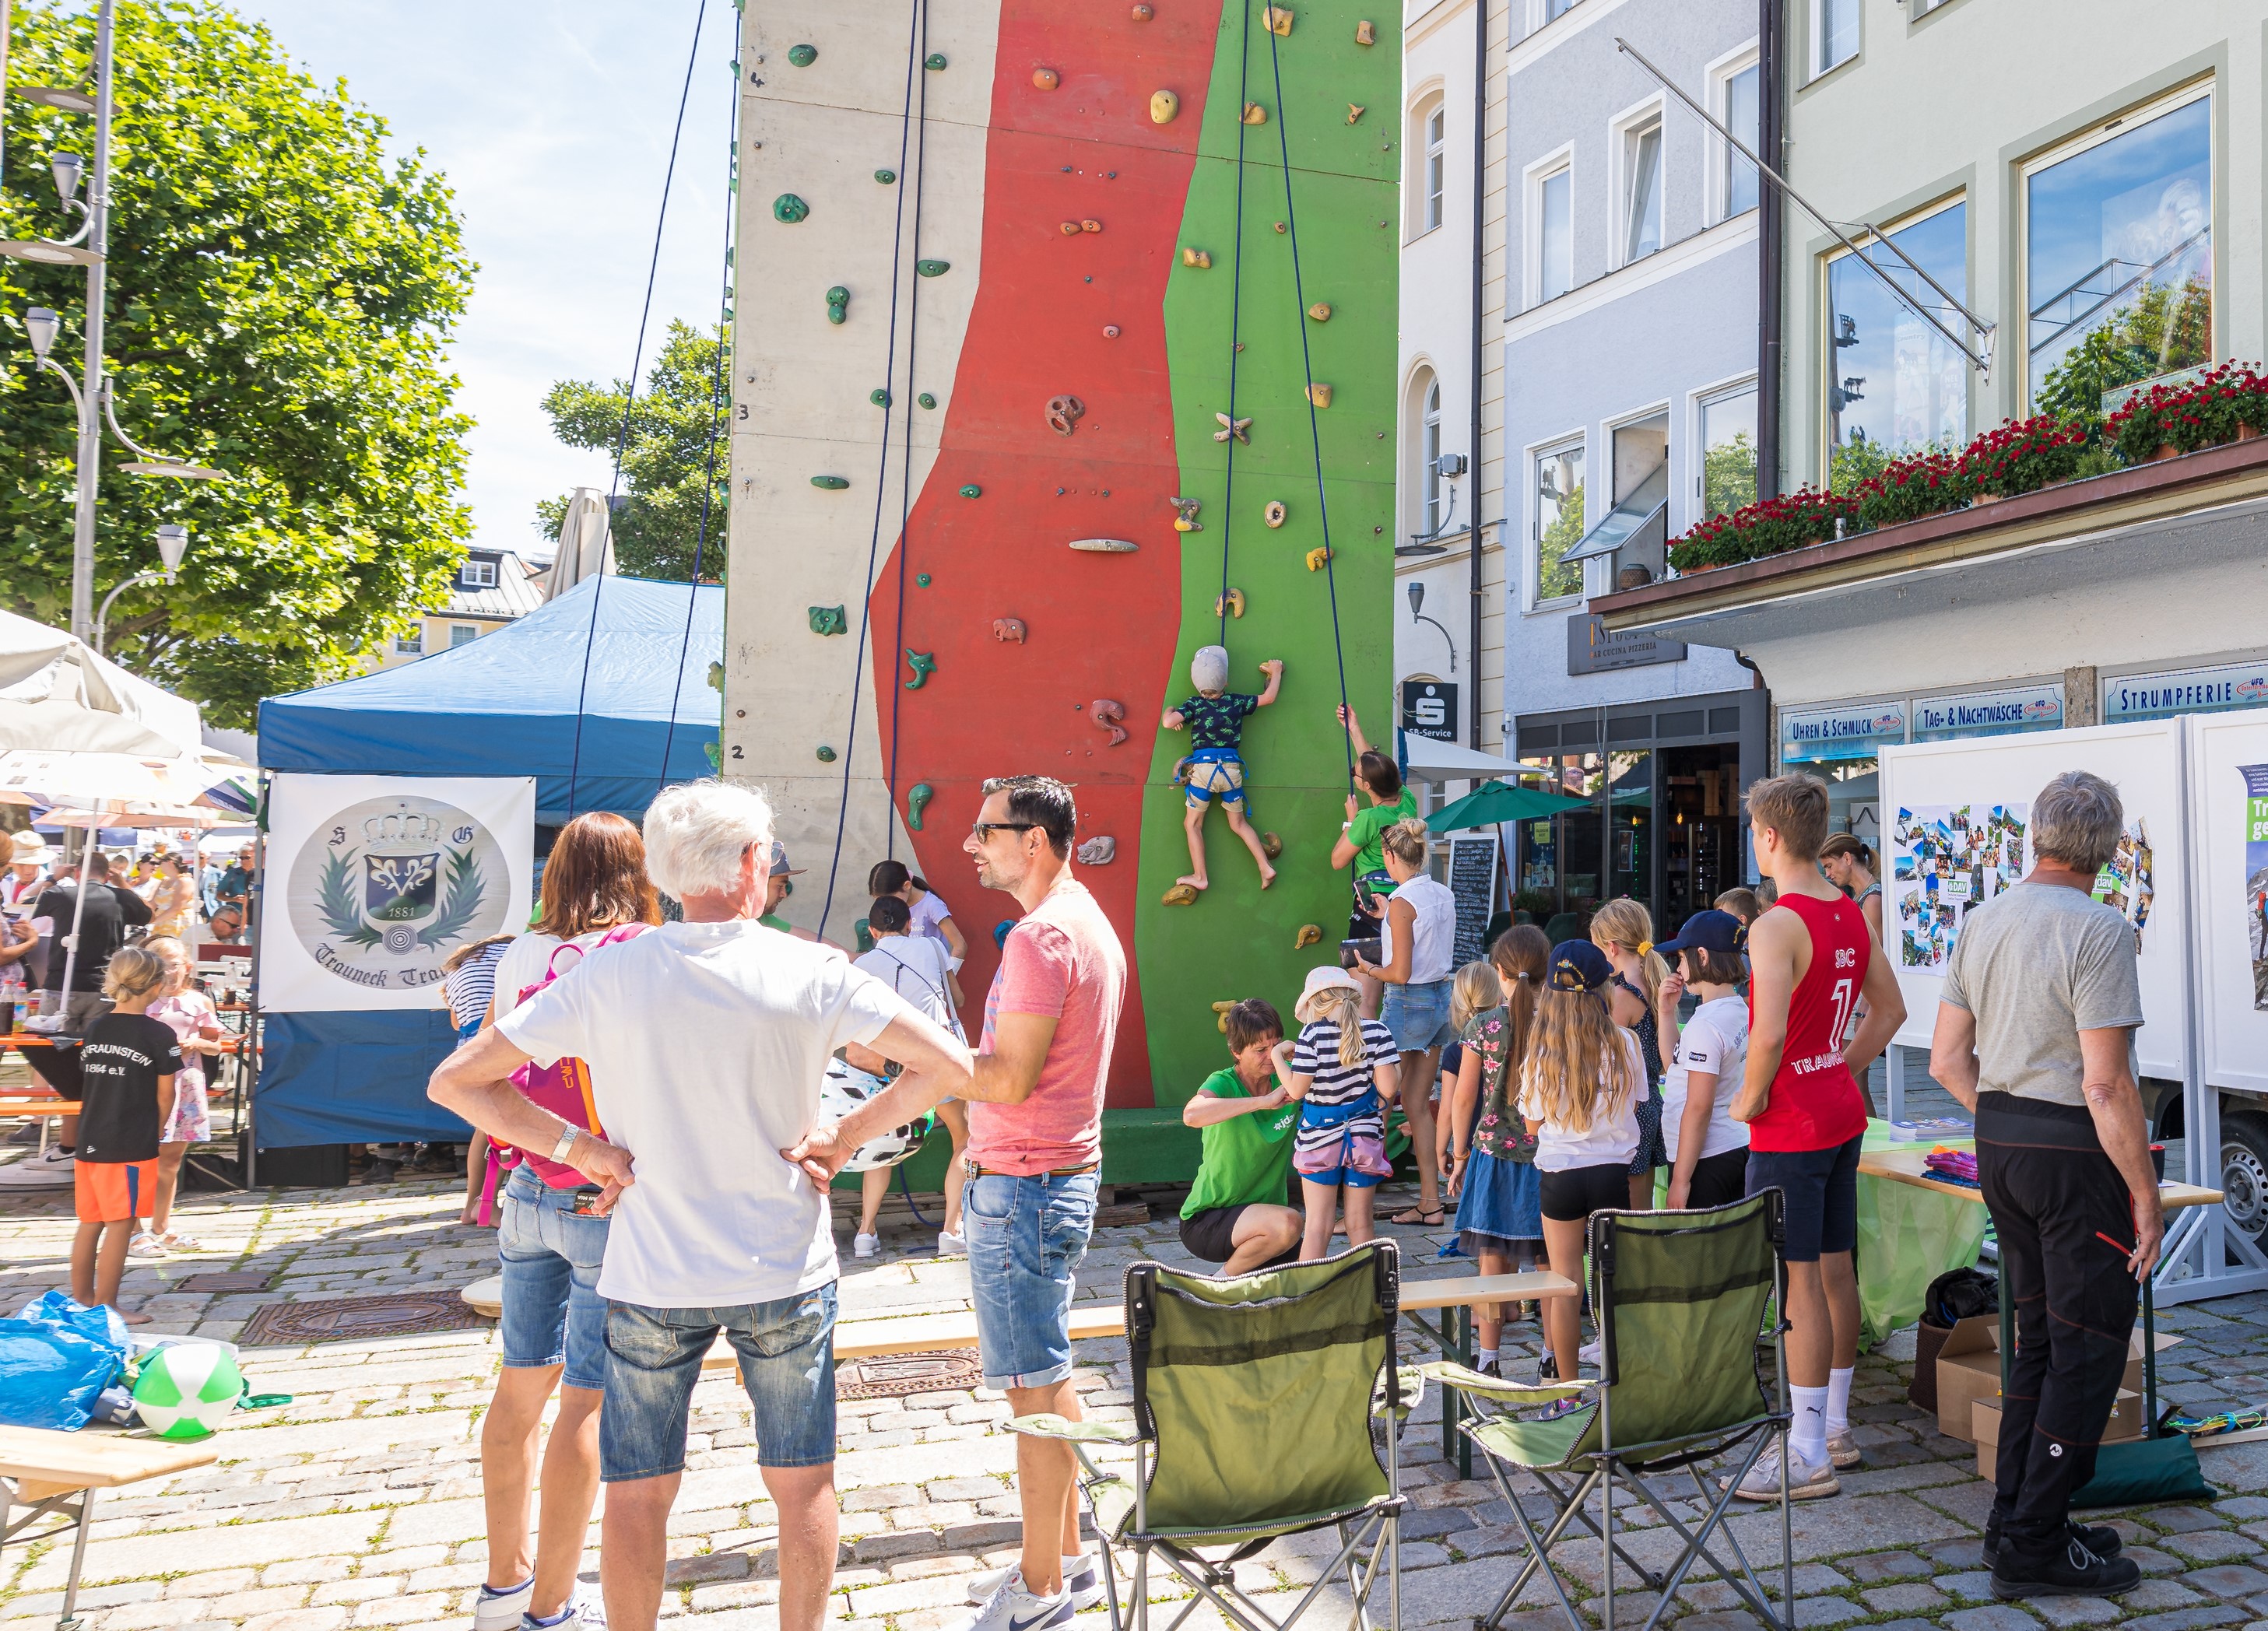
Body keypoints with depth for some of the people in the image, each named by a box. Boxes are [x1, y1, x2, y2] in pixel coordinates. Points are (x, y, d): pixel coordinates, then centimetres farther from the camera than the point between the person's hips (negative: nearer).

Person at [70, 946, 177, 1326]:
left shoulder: (94, 1029, 7)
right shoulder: (159, 1034, -11)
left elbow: (87, 1086, 14)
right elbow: (164, 1096, -6)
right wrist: (156, 1132, 11)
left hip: (89, 1142, 6)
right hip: (132, 1147, -6)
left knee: (90, 1223, 14)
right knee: (120, 1225, 1)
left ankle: (82, 1304, 23)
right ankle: (106, 1308, 5)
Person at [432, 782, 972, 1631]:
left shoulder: (606, 976, -7)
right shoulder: (810, 973, -11)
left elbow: (454, 1083, -4)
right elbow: (949, 1066, -12)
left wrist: (585, 1149, -5)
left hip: (651, 1278, 1)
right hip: (786, 1272, 0)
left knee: (637, 1491, 15)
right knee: (802, 1481, 16)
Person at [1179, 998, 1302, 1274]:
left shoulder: (1288, 1080, -2)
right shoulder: (1224, 1084, -17)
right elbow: (1191, 1115, -38)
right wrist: (1264, 1101, -38)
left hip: (1259, 1215, 6)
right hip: (1205, 1221, -6)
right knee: (1287, 1222, -31)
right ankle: (1225, 1279, -5)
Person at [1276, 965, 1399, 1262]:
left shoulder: (1313, 1034, -12)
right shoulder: (1377, 1032, -6)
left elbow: (1297, 1089, -14)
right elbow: (1388, 1088, -12)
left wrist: (1278, 1056, 0)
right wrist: (1398, 1075, 9)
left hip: (1320, 1138, -2)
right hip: (1364, 1136, 2)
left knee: (1317, 1226, 5)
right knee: (1361, 1224, 13)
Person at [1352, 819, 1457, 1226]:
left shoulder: (1403, 902, -17)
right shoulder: (1445, 895, 6)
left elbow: (1399, 973, -19)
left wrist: (1368, 970, 0)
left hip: (1408, 1004, -8)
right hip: (1442, 998, 8)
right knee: (1418, 1105, 13)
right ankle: (1430, 1203, 15)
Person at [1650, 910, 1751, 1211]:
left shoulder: (1706, 1025, -19)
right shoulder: (1740, 1011, 9)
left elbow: (1699, 1107, -21)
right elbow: (1674, 1065, 20)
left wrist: (1680, 1179, -17)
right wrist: (1667, 1012, 11)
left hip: (1705, 1161, -9)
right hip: (1738, 1149, 9)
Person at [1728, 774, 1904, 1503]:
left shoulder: (1776, 925, -20)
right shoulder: (1850, 915, 8)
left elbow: (1769, 1036, -29)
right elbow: (1891, 1009, 18)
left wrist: (1750, 1098, -13)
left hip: (1790, 1126, -9)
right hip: (1842, 1113, 9)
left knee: (1799, 1281, -3)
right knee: (1835, 1269, 16)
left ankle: (1807, 1456, 4)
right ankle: (1835, 1426, 29)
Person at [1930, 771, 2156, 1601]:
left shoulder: (1980, 922, 7)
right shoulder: (2099, 930, -16)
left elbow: (1948, 1058, 9)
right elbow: (2106, 1083, -20)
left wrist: (2003, 1125, 18)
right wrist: (2146, 1193, -12)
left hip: (1998, 1141, 8)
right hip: (2075, 1149, -7)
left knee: (2038, 1335, 18)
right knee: (2087, 1345, 2)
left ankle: (2016, 1521, 25)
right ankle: (2034, 1547, 7)